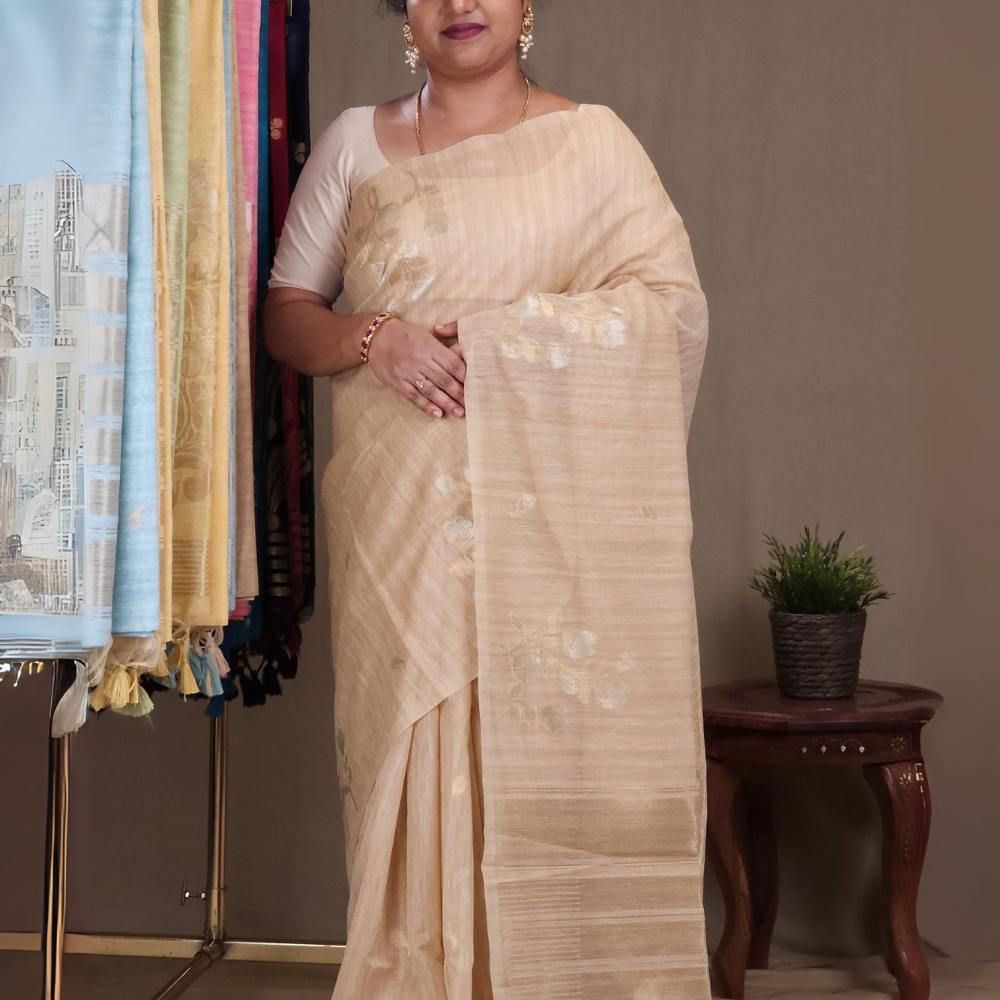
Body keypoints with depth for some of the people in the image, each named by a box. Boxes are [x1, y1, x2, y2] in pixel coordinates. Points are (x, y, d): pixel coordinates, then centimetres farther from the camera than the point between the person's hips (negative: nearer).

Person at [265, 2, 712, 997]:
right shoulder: (356, 142, 14)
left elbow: (675, 300, -2)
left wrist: (483, 335, -11)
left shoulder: (592, 138, 9)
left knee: (562, 752, -4)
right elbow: (285, 308, 12)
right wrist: (374, 339, -10)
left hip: (559, 518, -1)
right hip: (405, 518, 1)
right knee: (417, 754, -1)